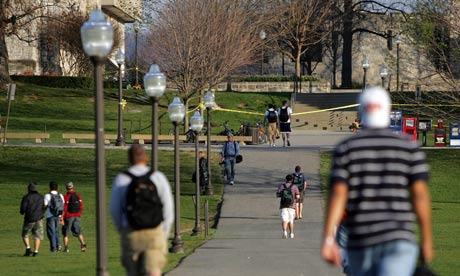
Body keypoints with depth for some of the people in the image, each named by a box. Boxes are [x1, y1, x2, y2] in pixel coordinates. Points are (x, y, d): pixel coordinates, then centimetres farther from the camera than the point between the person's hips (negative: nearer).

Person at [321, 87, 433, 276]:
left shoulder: (345, 149, 5)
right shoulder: (409, 148, 4)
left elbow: (337, 194, -5)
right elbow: (420, 194, -2)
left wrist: (328, 239, -10)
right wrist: (427, 241, 4)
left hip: (360, 240, 2)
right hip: (399, 239, -2)